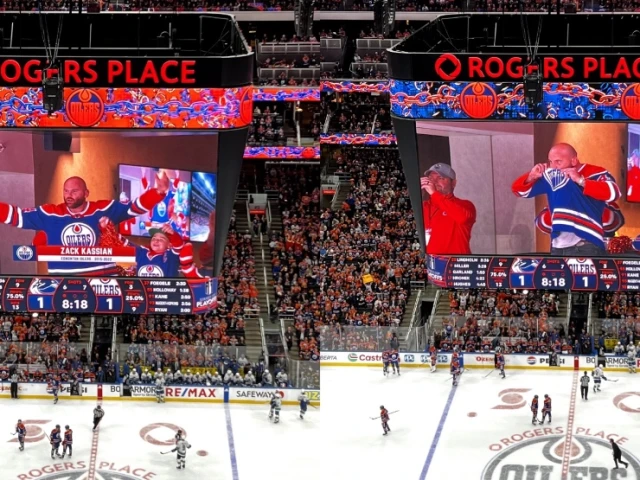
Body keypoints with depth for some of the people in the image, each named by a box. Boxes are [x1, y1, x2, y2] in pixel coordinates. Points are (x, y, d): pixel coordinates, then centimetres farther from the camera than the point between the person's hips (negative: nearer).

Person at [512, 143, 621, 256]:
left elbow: (613, 193, -23)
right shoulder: (551, 176, 12)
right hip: (558, 247, 6)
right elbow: (519, 190, 20)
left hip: (587, 247, -6)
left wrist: (581, 180, -22)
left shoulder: (595, 173, -3)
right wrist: (531, 177, -1)